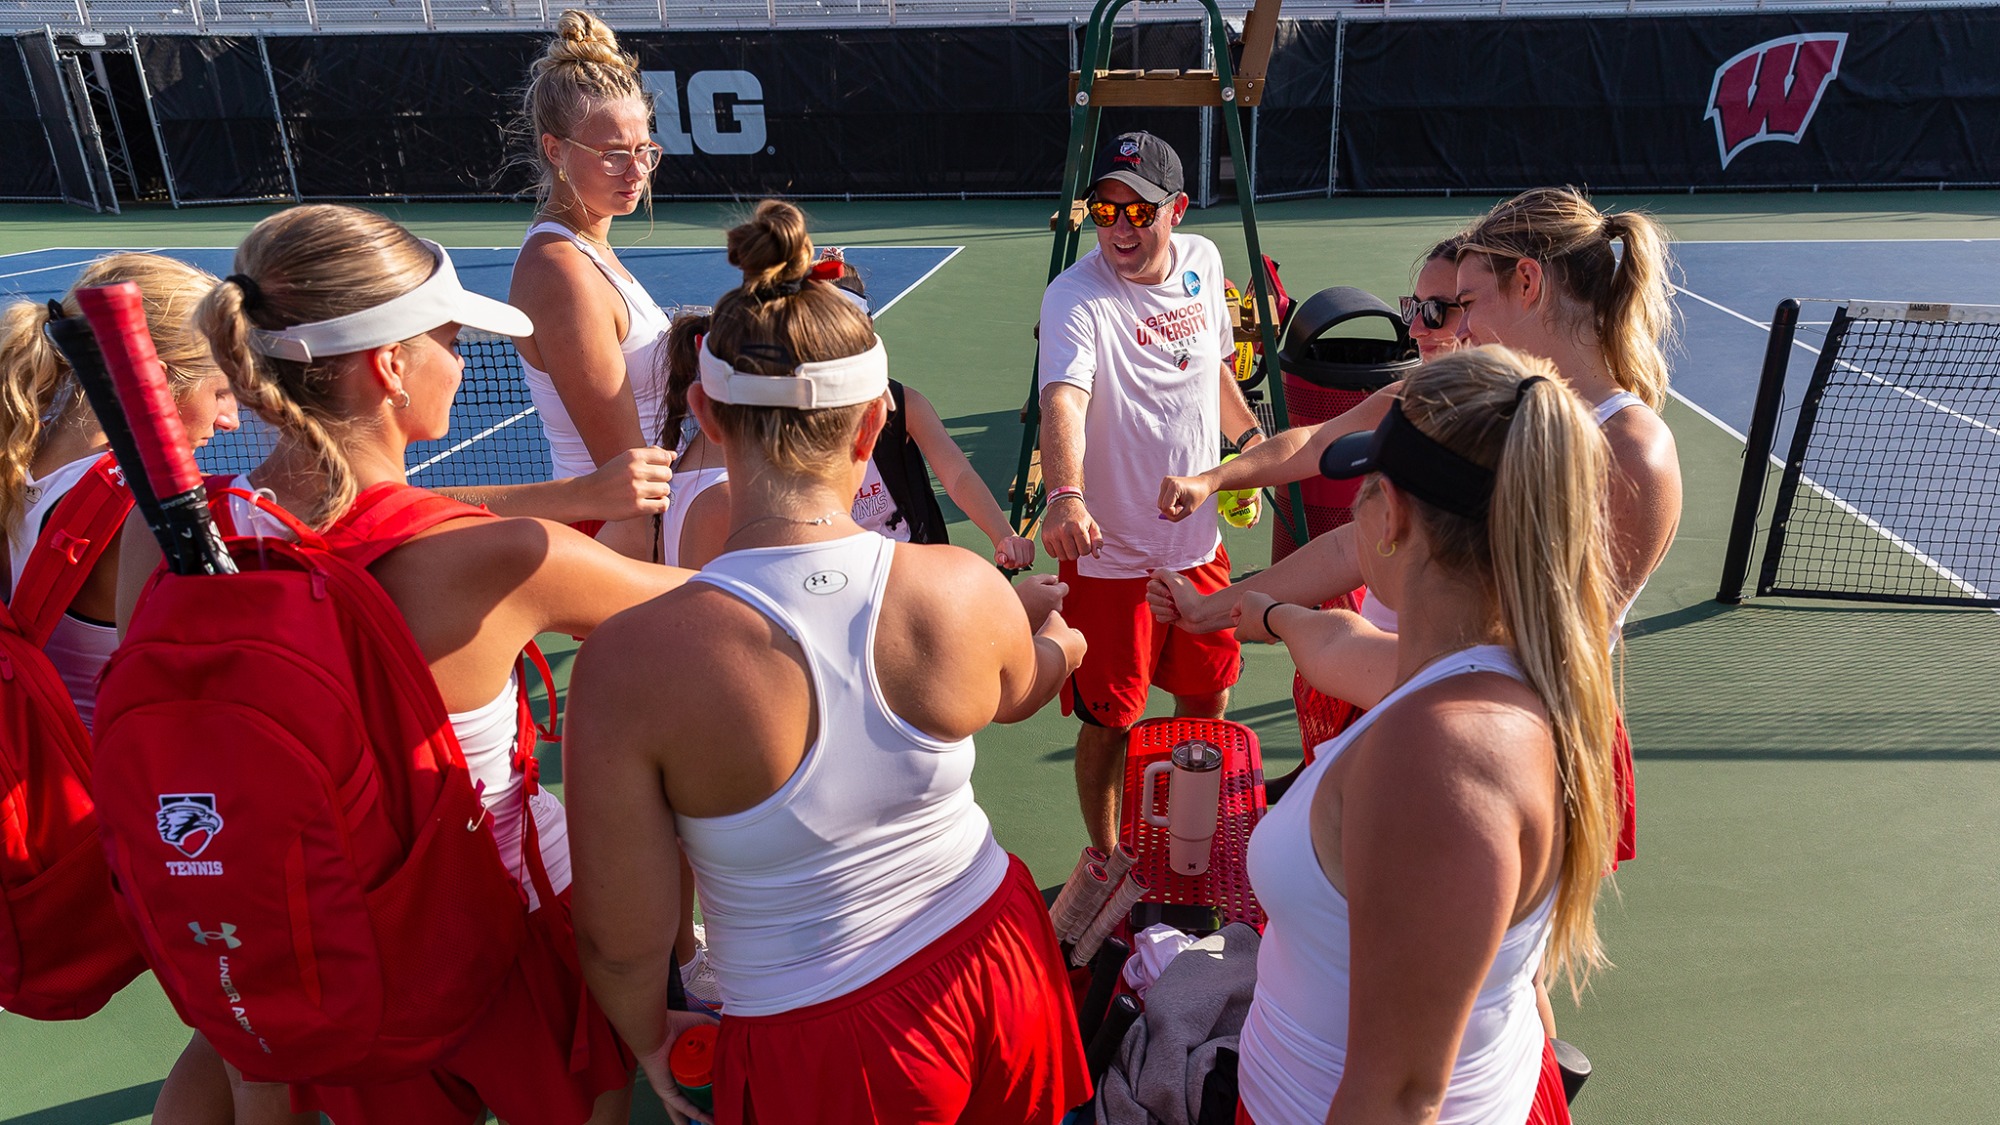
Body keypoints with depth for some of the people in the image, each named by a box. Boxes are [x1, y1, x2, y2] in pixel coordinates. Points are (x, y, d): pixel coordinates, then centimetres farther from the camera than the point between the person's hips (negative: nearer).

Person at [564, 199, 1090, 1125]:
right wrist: (1062, 641, 31)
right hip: (989, 954, 3)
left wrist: (653, 1044, 8)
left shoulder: (628, 664, -28)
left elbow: (622, 941, -16)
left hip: (817, 1050, -2)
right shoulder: (968, 590, -20)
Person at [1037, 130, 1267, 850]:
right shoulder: (1075, 296, -18)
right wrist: (1065, 495, -54)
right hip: (1108, 553, -6)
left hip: (1198, 542, 6)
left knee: (1208, 701, 19)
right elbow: (1063, 398, -38)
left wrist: (1249, 435, 18)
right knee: (1109, 724, 4)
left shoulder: (1203, 262, 1)